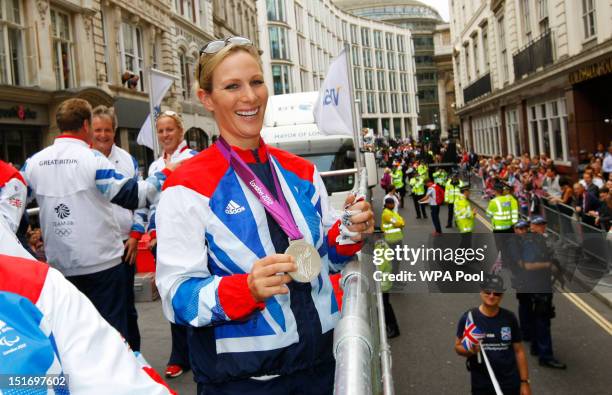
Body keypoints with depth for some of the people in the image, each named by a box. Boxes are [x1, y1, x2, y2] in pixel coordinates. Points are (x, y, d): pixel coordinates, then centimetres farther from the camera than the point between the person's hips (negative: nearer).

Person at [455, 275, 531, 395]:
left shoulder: (509, 318, -1)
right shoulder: (468, 318, -7)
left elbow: (519, 351, 4)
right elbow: (458, 347, 0)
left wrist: (525, 381, 0)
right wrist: (470, 350, -22)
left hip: (510, 384, 1)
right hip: (481, 385, -1)